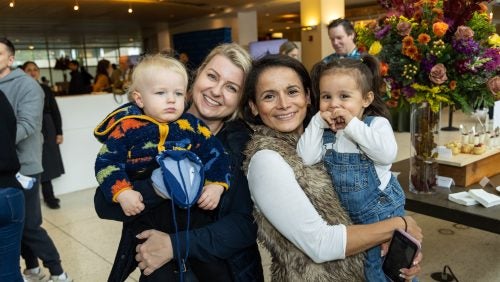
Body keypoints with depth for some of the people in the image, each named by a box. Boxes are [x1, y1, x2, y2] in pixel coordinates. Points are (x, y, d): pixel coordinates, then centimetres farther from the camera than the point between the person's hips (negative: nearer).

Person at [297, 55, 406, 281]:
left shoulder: (377, 123, -15)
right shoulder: (323, 130, -6)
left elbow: (387, 154, -33)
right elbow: (306, 158, -17)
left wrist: (352, 124, -30)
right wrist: (317, 122, -20)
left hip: (381, 210, -4)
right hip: (345, 214, 5)